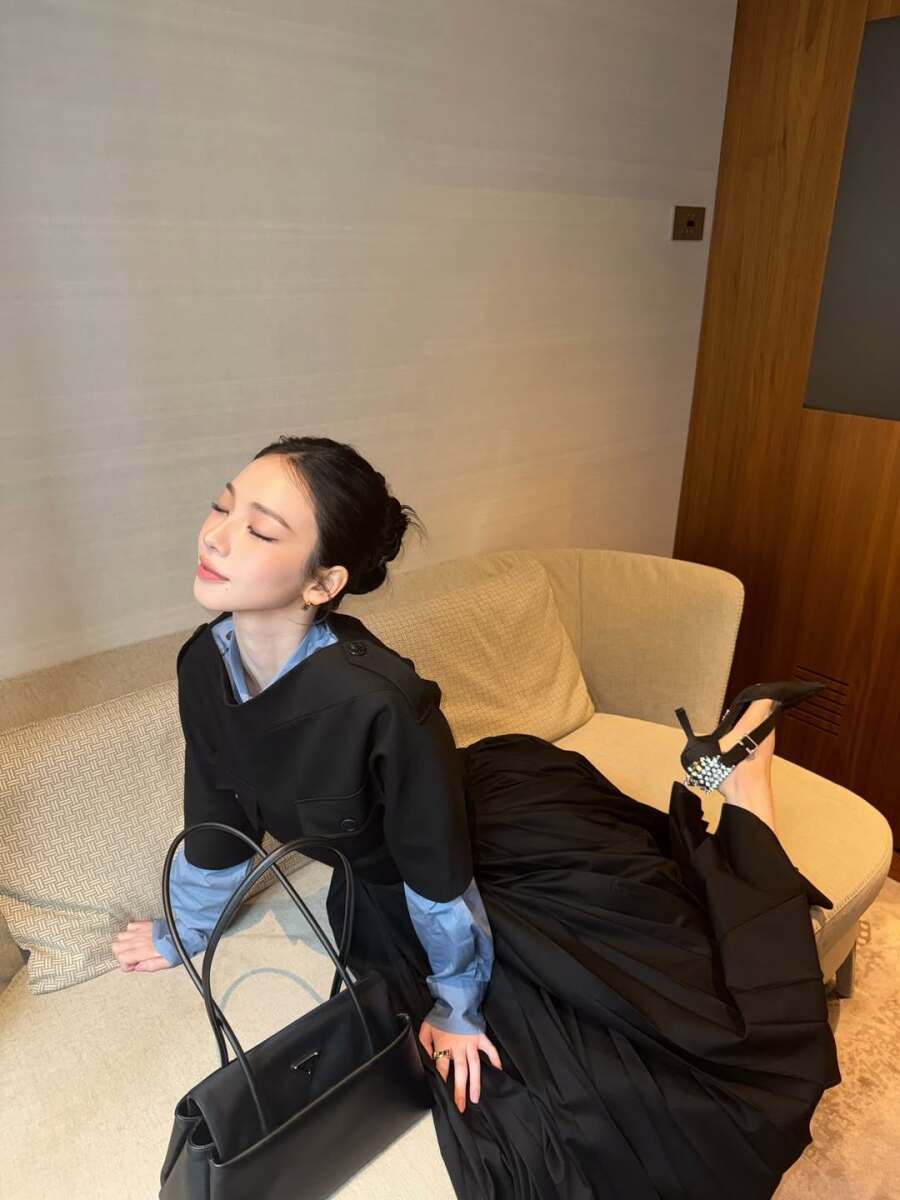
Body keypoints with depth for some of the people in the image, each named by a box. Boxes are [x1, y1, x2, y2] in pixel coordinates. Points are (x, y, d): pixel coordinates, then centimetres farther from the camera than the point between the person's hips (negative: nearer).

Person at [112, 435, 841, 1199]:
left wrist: (454, 1004, -6)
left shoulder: (378, 700, -40)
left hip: (517, 839, -5)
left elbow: (442, 874, -23)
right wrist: (183, 934, 16)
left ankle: (741, 781, 24)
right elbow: (218, 827, 0)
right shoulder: (205, 664, -18)